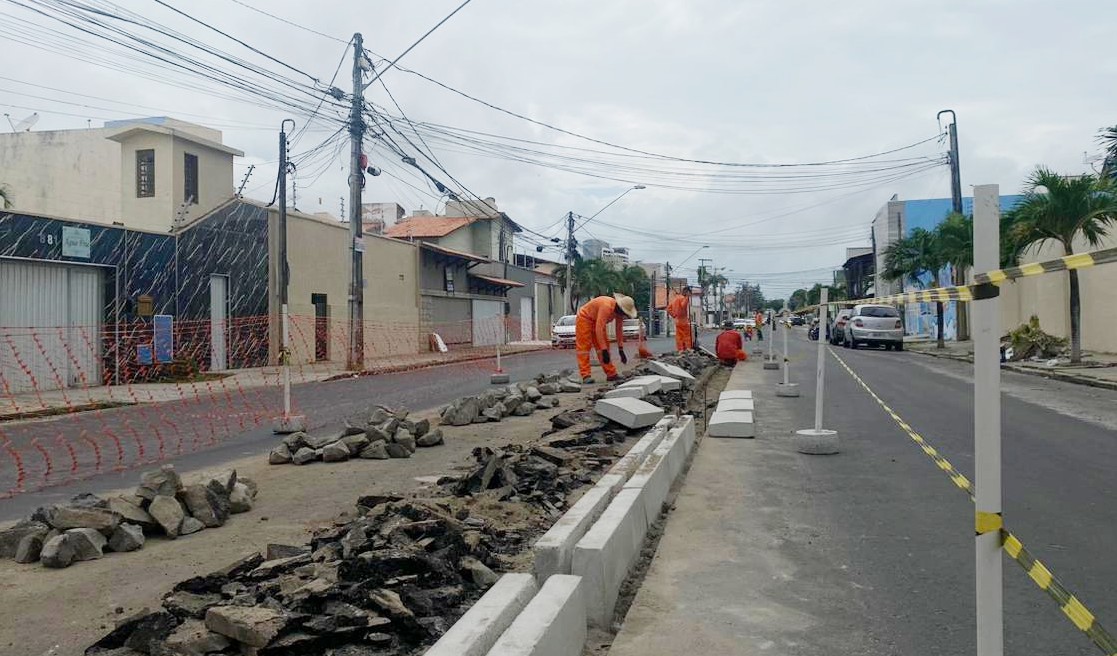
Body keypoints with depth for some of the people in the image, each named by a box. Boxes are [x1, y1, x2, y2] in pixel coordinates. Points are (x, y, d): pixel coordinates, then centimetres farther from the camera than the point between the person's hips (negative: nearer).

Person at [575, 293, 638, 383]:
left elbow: (619, 330, -2)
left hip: (597, 321, 8)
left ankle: (611, 374, 6)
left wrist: (621, 350, -3)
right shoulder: (606, 306, -36)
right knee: (584, 347, -13)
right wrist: (604, 350, -39)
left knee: (603, 346, 5)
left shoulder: (619, 311, -11)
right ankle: (586, 376, -18)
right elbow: (599, 329, -39)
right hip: (584, 318, -8)